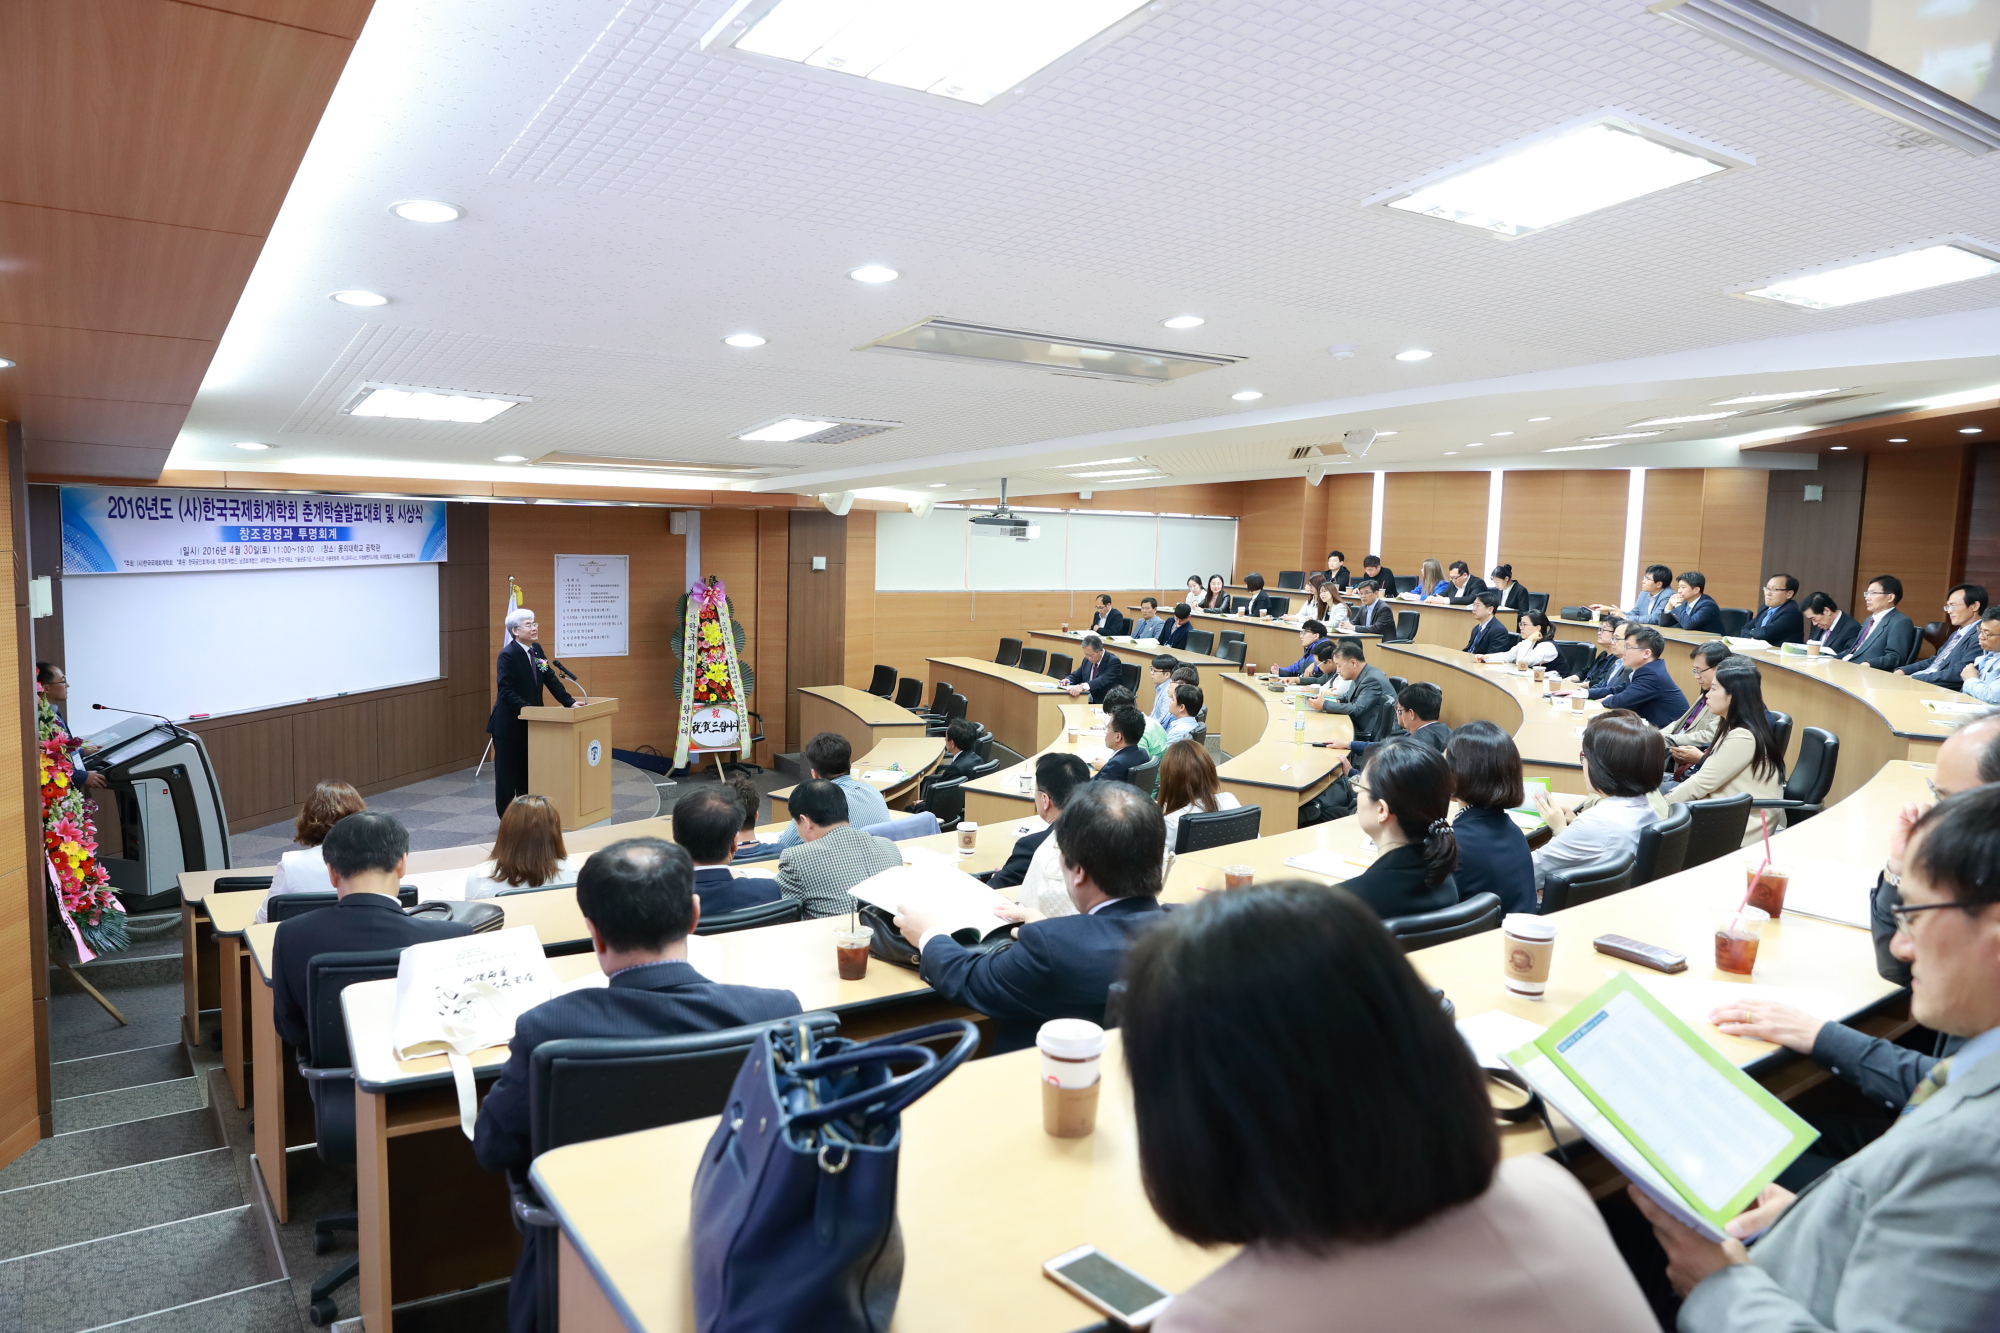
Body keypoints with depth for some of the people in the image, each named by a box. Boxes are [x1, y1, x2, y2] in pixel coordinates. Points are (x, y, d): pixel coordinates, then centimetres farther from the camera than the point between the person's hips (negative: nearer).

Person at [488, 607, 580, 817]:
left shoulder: (536, 649, 6)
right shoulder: (507, 655, -17)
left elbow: (550, 679, 7)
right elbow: (506, 691, -23)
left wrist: (569, 702, -3)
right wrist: (527, 708, -32)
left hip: (531, 721, 7)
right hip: (509, 723, -7)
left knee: (527, 770, 12)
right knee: (507, 772, 3)